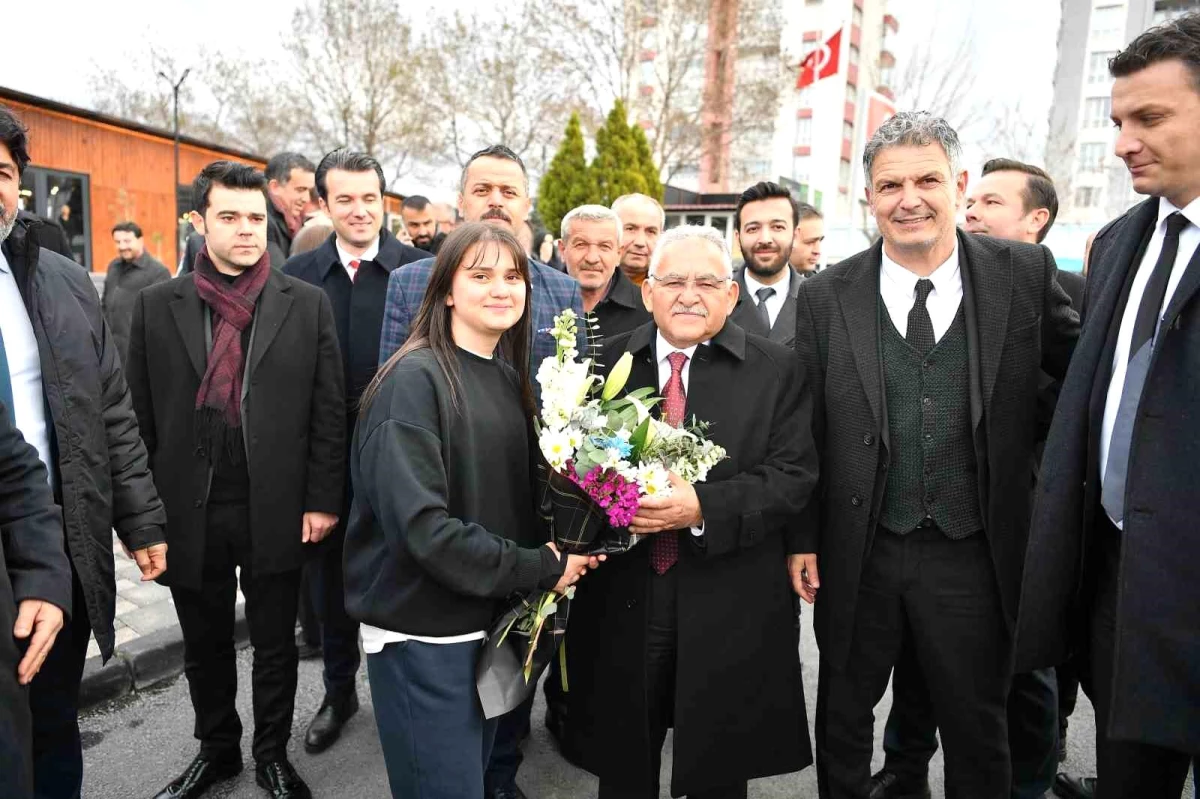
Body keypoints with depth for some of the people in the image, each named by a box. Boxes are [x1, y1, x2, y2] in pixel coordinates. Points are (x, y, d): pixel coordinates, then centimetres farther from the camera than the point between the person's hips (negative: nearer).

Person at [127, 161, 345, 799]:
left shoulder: (307, 304, -2)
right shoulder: (157, 305, 2)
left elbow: (328, 410, -2)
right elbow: (142, 415, 3)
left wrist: (321, 500, -5)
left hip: (275, 510, -1)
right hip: (189, 511, 2)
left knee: (275, 644, 13)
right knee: (204, 644, 18)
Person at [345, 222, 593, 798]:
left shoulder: (509, 380, 6)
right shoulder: (413, 379, -17)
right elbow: (419, 525, -25)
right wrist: (543, 568, -18)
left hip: (491, 621, 7)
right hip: (423, 635, -7)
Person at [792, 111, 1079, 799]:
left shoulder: (1026, 273, -4)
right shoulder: (826, 297, -3)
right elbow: (805, 428, 0)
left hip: (976, 557, 0)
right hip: (858, 556, 1)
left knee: (978, 730, 18)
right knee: (843, 715, 19)